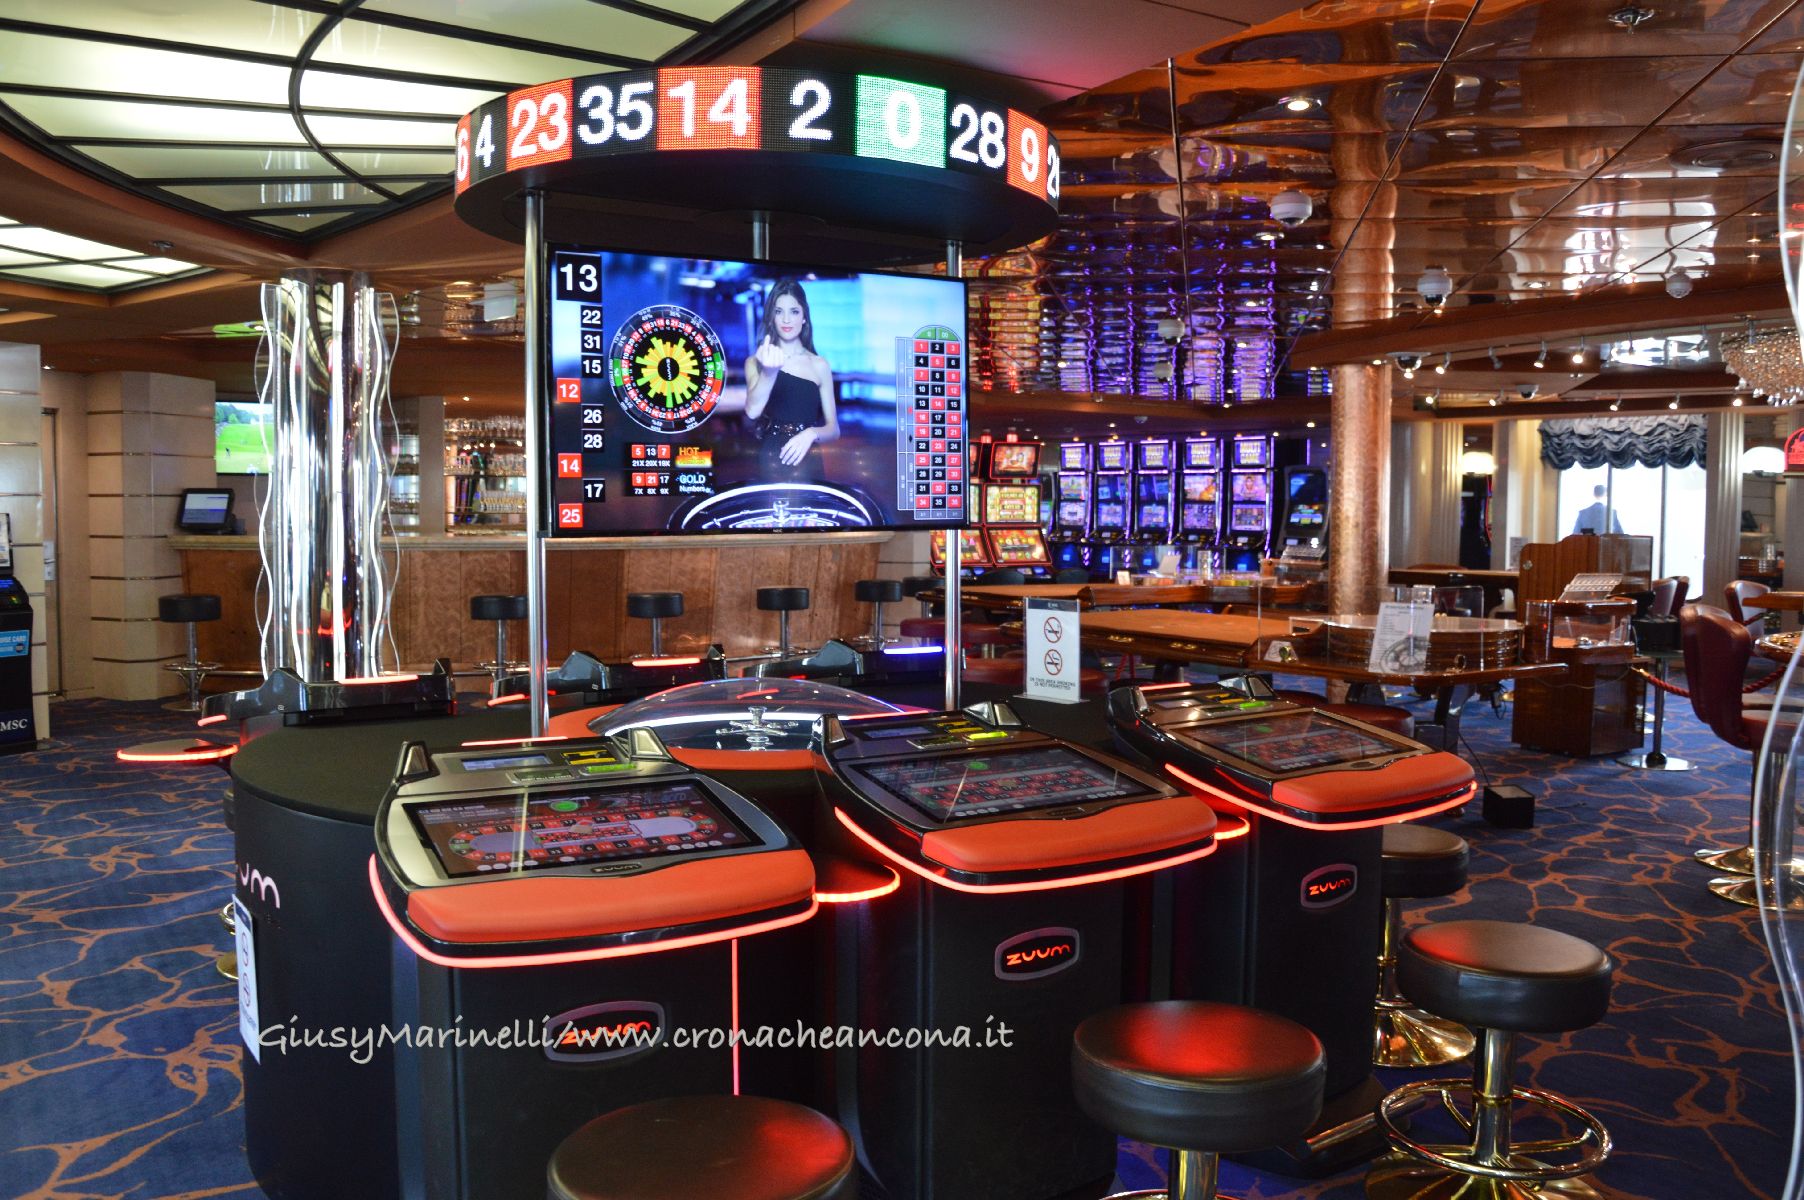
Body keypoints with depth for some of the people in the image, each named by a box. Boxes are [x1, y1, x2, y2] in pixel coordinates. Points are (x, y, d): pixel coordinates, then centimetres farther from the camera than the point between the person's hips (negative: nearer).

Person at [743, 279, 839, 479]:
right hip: (768, 462, 0)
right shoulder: (756, 362, 4)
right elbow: (752, 411, -15)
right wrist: (769, 372, -32)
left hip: (806, 464, 1)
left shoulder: (819, 365, 6)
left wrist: (812, 433, -16)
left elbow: (833, 428, 6)